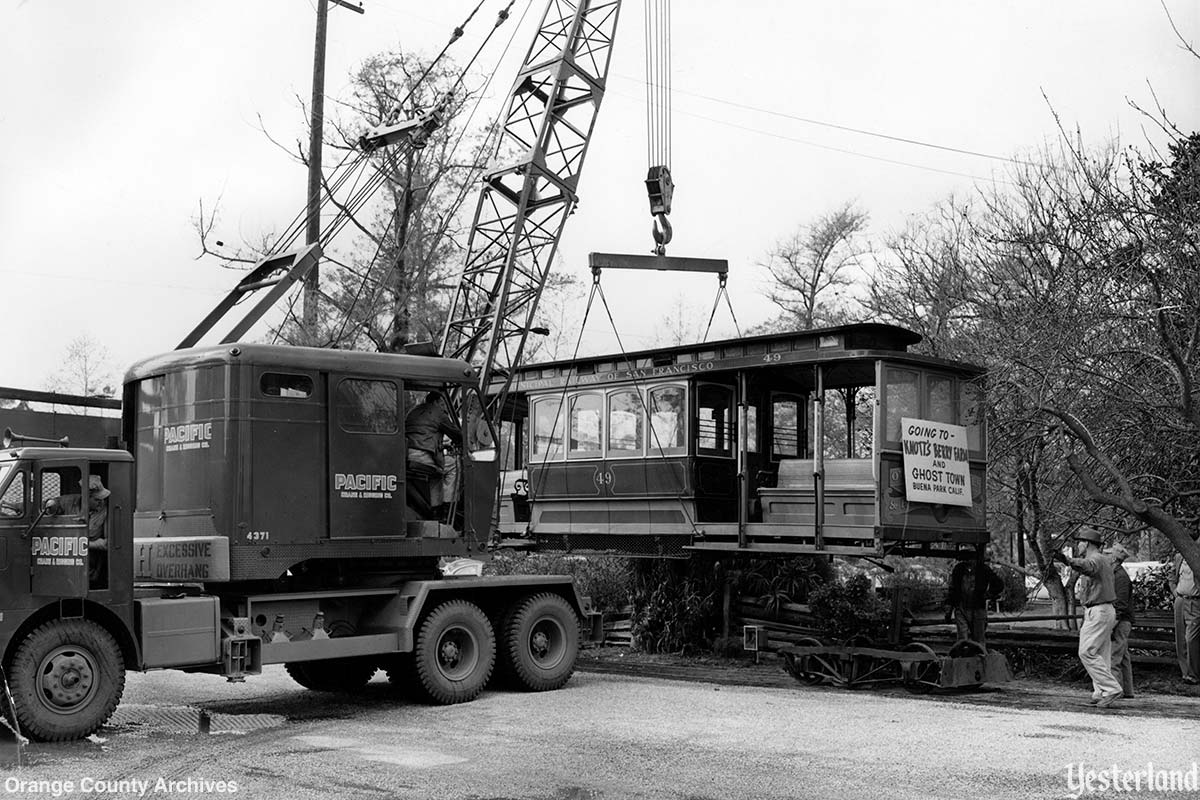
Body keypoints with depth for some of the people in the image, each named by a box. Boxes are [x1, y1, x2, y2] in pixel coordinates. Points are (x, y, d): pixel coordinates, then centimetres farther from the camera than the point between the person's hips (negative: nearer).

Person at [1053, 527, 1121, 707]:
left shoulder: (1095, 559, -15)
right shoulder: (1104, 560, 19)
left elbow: (1086, 567, -37)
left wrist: (1068, 561, -54)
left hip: (1098, 612, -10)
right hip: (1107, 610, 10)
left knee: (1087, 652, -12)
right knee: (1101, 655, 9)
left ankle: (1111, 689, -15)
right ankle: (1100, 693, 9)